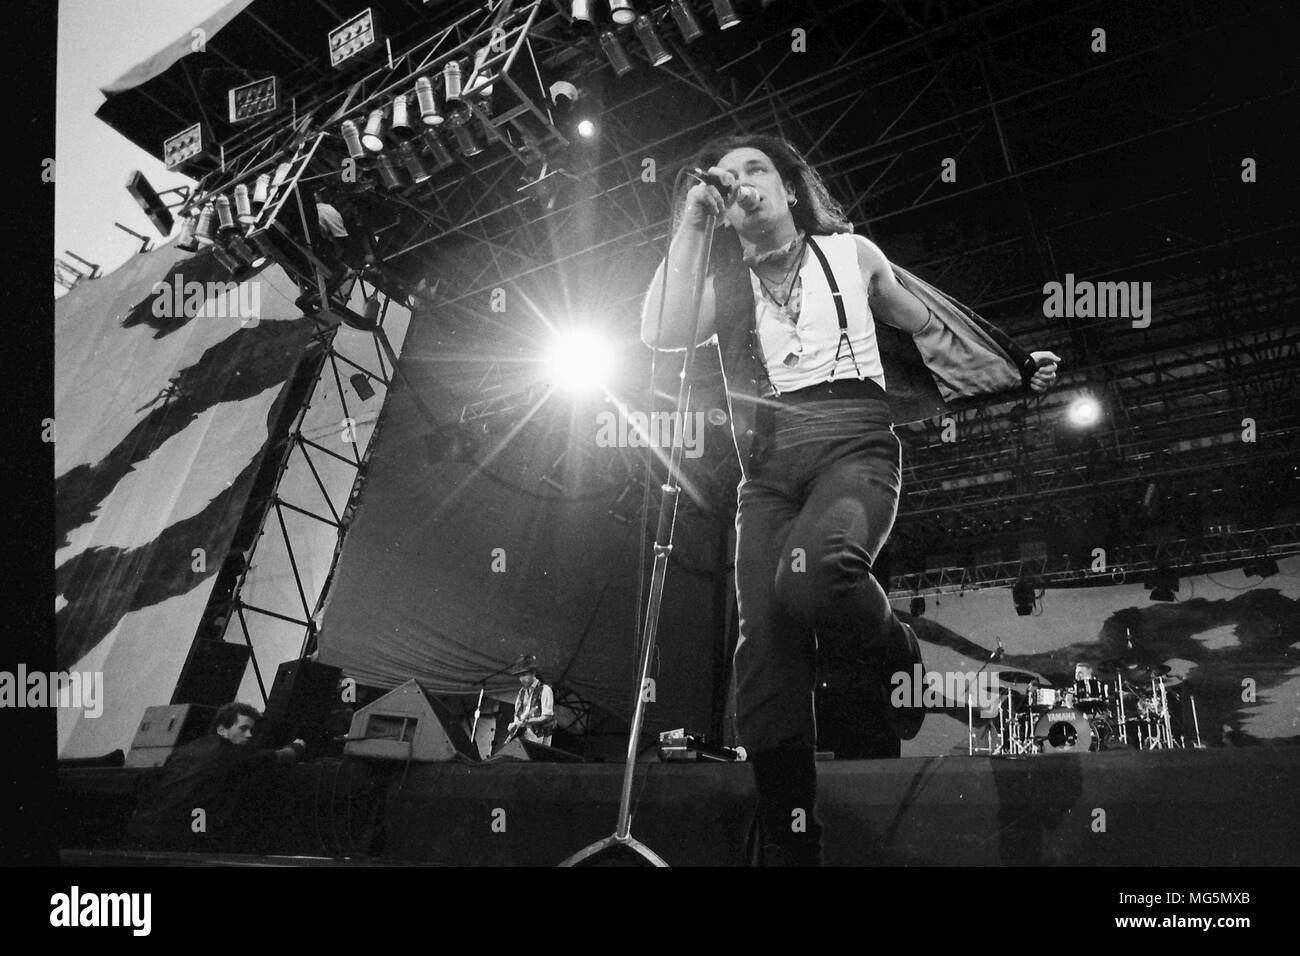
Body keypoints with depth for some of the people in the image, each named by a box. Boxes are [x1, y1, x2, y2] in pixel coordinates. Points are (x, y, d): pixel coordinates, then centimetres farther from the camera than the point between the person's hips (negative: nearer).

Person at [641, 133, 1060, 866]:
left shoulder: (850, 252, 15)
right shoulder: (725, 288, 17)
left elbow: (923, 321, 28)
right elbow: (661, 333, -4)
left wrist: (1018, 365, 33)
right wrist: (691, 226, 2)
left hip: (854, 448, -2)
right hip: (768, 472, 3)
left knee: (813, 574, -36)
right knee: (766, 656, -9)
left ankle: (896, 651, -2)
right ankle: (789, 844, 3)